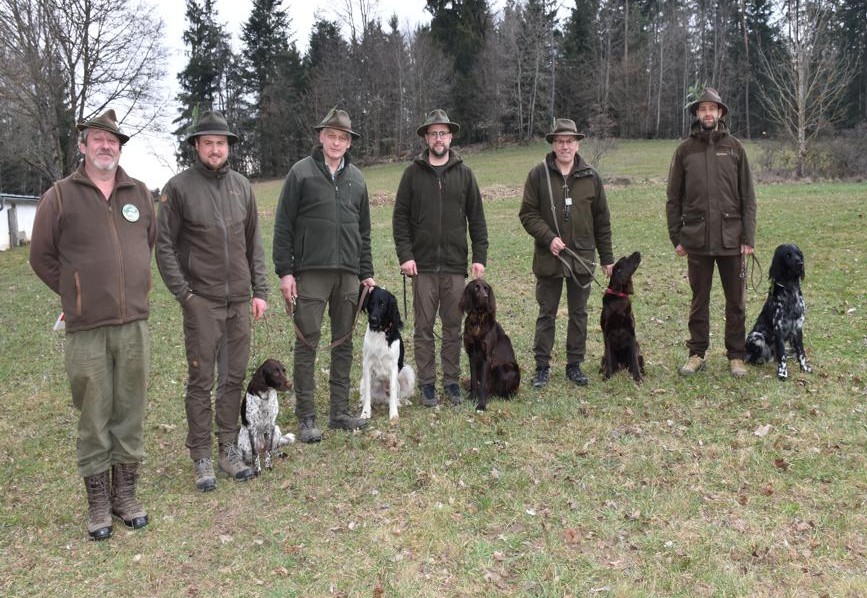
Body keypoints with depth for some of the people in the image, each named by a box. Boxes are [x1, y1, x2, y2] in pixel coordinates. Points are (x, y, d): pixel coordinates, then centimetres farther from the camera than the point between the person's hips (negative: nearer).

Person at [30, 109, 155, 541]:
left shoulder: (139, 193, 8)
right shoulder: (60, 196, 0)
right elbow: (41, 257, 6)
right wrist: (79, 294, 9)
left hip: (135, 323, 3)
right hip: (86, 329, -2)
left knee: (131, 412, 9)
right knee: (93, 416, 5)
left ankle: (125, 494, 23)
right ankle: (98, 503, 18)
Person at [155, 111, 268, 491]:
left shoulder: (241, 185, 9)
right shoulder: (179, 187, -4)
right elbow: (164, 245, -4)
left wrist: (260, 290, 7)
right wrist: (183, 293, -10)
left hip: (240, 301, 4)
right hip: (201, 302, -4)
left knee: (234, 377, 10)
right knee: (201, 381, 2)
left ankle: (228, 449, 23)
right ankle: (201, 457, 14)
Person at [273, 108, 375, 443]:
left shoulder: (356, 178, 14)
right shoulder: (301, 172, 0)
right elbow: (283, 225, -2)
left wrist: (366, 273, 14)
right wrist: (284, 271, -8)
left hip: (348, 274, 5)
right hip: (311, 273, -5)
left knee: (343, 343, 9)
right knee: (307, 343, -1)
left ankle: (340, 412, 19)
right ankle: (306, 418, 6)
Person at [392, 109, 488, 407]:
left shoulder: (464, 173, 7)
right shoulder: (413, 173, 3)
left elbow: (477, 218, 8)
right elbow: (400, 217, 2)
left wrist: (480, 256, 0)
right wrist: (405, 255, -7)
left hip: (455, 265, 1)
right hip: (423, 265, -1)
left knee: (453, 327, 8)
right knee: (423, 327, 4)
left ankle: (452, 381, 19)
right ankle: (427, 384, 14)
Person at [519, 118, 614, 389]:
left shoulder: (591, 177, 4)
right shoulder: (538, 175, -2)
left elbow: (602, 220, 8)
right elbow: (527, 214, -3)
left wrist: (607, 257, 7)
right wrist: (548, 238, -17)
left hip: (582, 258, 2)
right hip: (548, 258, -2)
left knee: (579, 314, 10)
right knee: (546, 315, 6)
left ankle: (575, 364, 22)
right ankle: (542, 366, 16)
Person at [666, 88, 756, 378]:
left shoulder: (734, 147, 3)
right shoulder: (685, 150, 4)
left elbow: (748, 197, 3)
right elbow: (674, 198, 5)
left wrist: (748, 237, -4)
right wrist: (676, 237, 0)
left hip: (731, 238, 0)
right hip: (696, 239, 0)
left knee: (736, 301, 7)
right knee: (699, 300, 10)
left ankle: (736, 356, 18)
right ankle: (697, 353, 20)